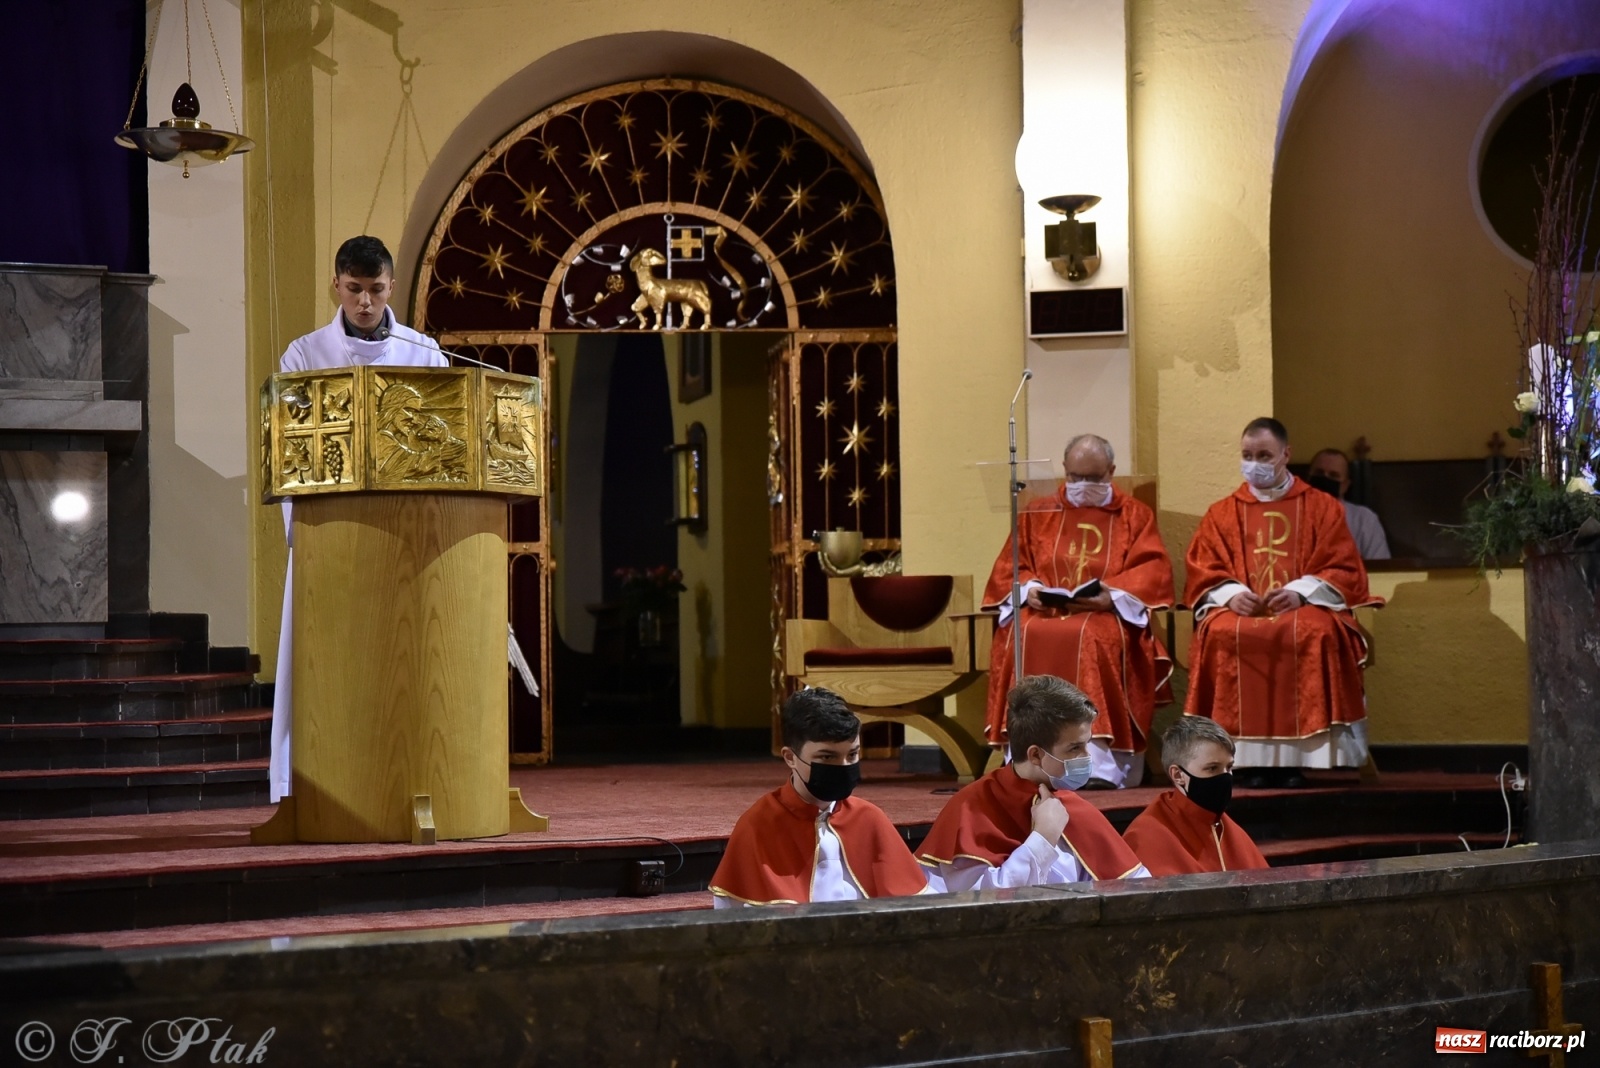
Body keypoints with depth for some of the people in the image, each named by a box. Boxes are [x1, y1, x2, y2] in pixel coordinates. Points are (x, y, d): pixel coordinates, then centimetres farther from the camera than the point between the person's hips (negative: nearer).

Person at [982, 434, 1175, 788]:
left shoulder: (1135, 515, 14)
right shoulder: (1037, 514, 20)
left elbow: (1153, 571, 2)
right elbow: (1008, 568, 14)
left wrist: (1111, 595, -16)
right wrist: (1029, 588, -9)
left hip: (1108, 615, -2)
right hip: (1044, 611, 2)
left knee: (1093, 638, -37)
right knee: (1019, 637, -32)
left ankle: (1099, 765, -41)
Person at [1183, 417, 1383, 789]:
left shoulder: (1322, 508, 12)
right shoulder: (1221, 513, 17)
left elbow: (1344, 571, 3)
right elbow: (1202, 573, 8)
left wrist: (1300, 593, -15)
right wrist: (1231, 594, -14)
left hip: (1304, 607, -1)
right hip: (1240, 608, 1)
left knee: (1317, 632, -36)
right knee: (1223, 634, -34)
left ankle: (1294, 759, -31)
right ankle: (1247, 759, -31)